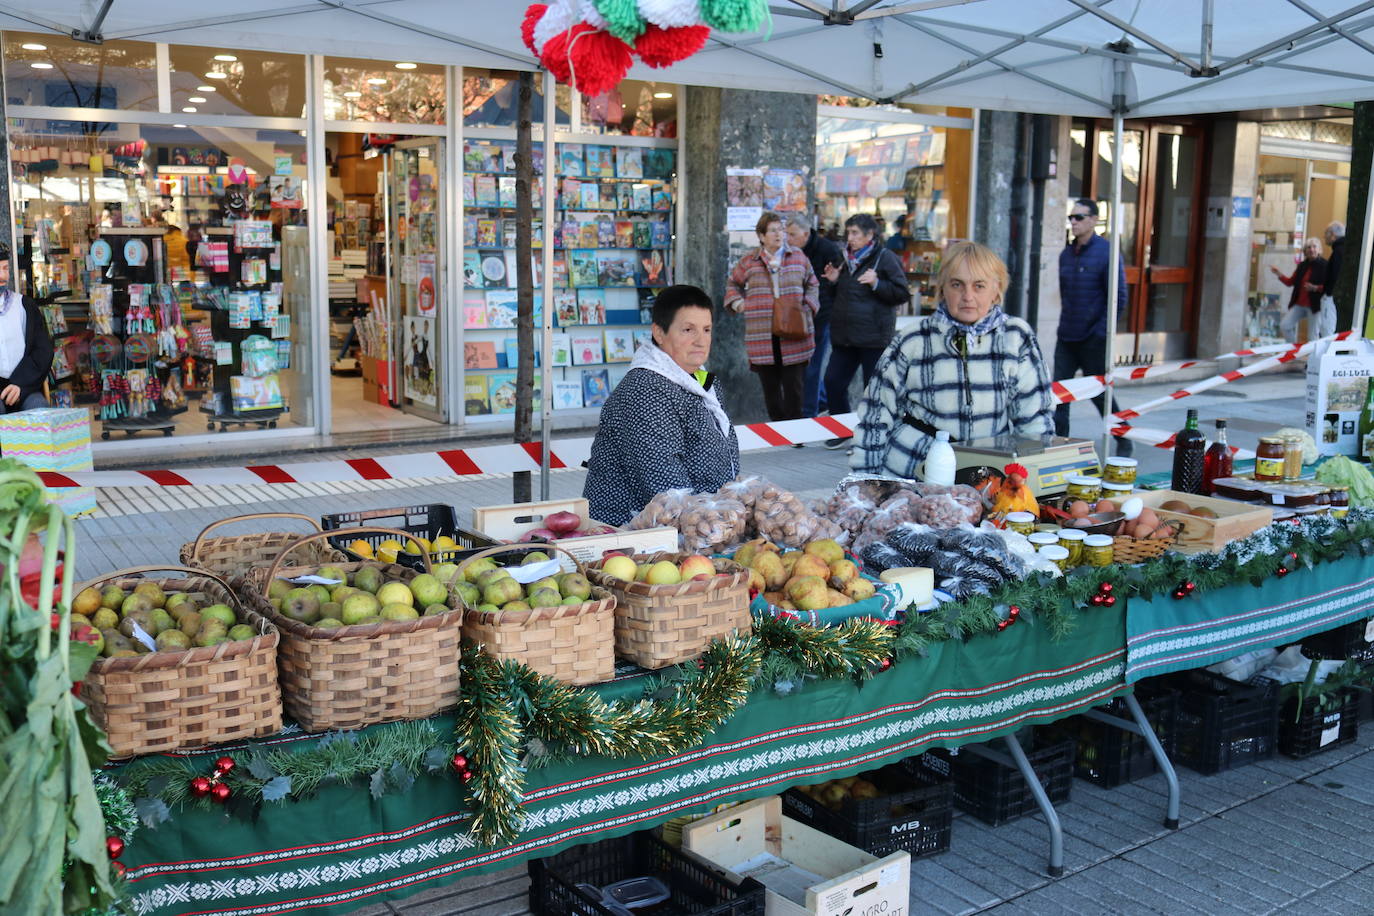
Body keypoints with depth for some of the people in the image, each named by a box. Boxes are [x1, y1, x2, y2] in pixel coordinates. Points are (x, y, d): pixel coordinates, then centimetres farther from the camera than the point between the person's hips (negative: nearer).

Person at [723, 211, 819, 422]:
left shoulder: (798, 257, 9)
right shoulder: (749, 261, 7)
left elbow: (812, 284, 20)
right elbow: (732, 284, 23)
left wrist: (808, 304, 4)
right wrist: (738, 303, 7)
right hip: (762, 338, 0)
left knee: (794, 386, -2)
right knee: (770, 386, 6)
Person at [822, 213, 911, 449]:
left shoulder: (885, 258, -8)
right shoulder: (847, 258, 15)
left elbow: (902, 294, -10)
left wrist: (876, 283, -21)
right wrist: (834, 280, 9)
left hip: (874, 338, -8)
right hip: (844, 336, 8)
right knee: (833, 381, 7)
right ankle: (843, 432, 21)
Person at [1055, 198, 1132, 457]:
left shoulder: (1106, 252, -10)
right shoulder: (1066, 254, 9)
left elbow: (1118, 299, -11)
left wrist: (1100, 331, -13)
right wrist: (1066, 323, 11)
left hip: (1093, 340, -6)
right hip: (1066, 338, 6)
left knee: (1100, 394, 4)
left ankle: (1124, 444, 21)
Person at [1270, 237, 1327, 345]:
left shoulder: (1324, 265, -8)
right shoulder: (1302, 265, 12)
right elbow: (1291, 282, 15)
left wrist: (1315, 288, -26)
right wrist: (1279, 274, 1)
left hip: (1314, 306, -6)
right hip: (1299, 304, 6)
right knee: (1284, 325, -2)